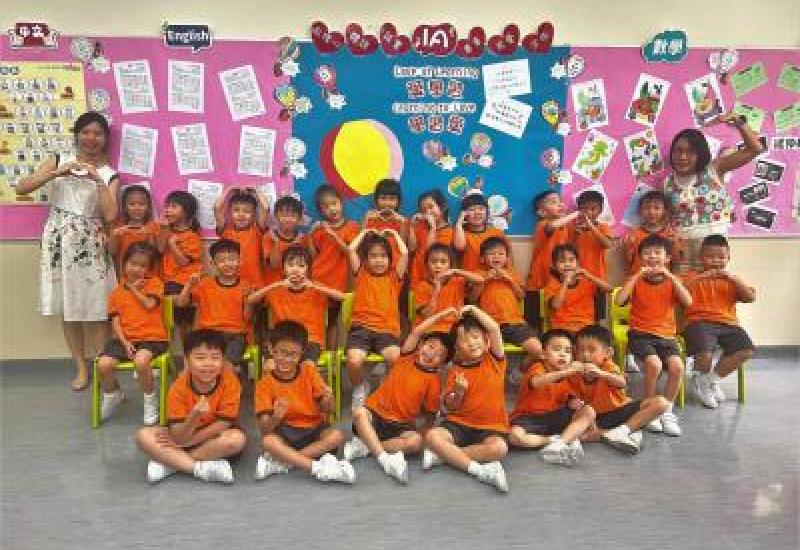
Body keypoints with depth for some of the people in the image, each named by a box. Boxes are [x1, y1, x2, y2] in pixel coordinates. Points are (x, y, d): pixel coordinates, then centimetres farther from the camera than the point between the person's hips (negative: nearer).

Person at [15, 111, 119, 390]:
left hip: (90, 244, -1)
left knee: (95, 307, -2)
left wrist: (98, 180, -16)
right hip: (58, 241, 2)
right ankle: (81, 367, 18)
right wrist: (57, 173, -16)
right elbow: (21, 188, -5)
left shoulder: (109, 174, 3)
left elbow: (110, 215, -11)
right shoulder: (59, 161, 6)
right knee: (66, 306, 7)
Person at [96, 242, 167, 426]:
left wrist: (134, 289, 0)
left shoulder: (154, 284, 5)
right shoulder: (118, 291, 12)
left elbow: (149, 305, -14)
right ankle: (113, 394, 16)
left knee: (141, 361, -35)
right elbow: (115, 321, 5)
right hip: (125, 338, 4)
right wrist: (125, 342, -9)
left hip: (152, 338, -4)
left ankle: (151, 402, -9)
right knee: (103, 364, -19)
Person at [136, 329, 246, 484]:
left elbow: (222, 425, -19)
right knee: (144, 436, -20)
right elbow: (179, 436, -22)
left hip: (215, 438, -1)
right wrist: (194, 417, -42)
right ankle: (201, 468, -26)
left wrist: (185, 442, -16)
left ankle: (170, 463, -21)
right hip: (184, 435, 2)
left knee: (237, 438, -33)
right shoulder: (179, 387, -19)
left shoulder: (230, 382, -22)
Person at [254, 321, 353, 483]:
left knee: (337, 436, -26)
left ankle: (280, 462, -23)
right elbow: (265, 428, -12)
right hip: (285, 433, -2)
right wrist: (275, 418, -35)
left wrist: (327, 399, -25)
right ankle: (318, 468, -35)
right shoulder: (265, 384, -5)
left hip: (313, 429, 2)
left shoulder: (309, 372, 1)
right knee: (267, 441, -32)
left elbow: (326, 409, -1)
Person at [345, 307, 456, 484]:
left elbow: (431, 415, 3)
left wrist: (422, 434, -15)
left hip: (401, 424, 0)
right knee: (359, 413, -32)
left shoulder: (433, 381, 0)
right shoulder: (407, 358, 3)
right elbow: (417, 332, -11)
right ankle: (385, 459, -38)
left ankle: (365, 445, -22)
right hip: (375, 412, 0)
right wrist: (443, 314, -10)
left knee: (416, 442, -30)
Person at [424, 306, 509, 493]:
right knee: (431, 436, -27)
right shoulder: (455, 371, 3)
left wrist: (473, 309, -4)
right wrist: (458, 392, -18)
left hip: (491, 426, 0)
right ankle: (478, 469, -29)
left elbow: (494, 328, -10)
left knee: (499, 448, -33)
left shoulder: (494, 360, 4)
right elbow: (450, 408, 2)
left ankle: (443, 454, -21)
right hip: (460, 423, 1)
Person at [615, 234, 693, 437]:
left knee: (677, 366, -26)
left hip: (666, 335, 2)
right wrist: (638, 275, -14)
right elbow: (619, 300, -14)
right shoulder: (636, 281, 5)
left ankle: (667, 411, -3)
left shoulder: (671, 281, 9)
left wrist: (669, 275, -13)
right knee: (654, 364, -30)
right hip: (640, 333, -2)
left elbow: (688, 302, -10)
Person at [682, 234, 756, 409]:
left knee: (746, 350, -24)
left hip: (728, 324, 4)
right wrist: (701, 277, -15)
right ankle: (702, 379, 6)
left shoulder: (732, 280, 21)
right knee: (704, 351, -33)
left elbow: (751, 297, 5)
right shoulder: (693, 277, 12)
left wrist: (732, 278, -6)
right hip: (700, 322, -3)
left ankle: (713, 378, 3)